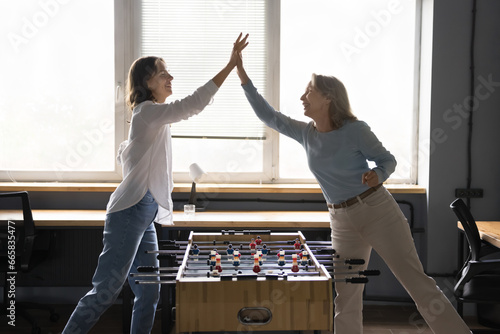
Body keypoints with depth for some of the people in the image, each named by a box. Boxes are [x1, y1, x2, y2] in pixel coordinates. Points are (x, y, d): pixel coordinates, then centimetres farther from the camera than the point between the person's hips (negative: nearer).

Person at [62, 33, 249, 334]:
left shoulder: (152, 117, 19)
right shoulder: (148, 112, -10)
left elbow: (125, 153, 29)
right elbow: (195, 103, -21)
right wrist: (230, 65, -21)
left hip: (144, 216, 10)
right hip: (131, 213, -10)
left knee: (149, 294, 10)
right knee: (105, 292, -9)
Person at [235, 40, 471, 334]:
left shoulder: (355, 130, -11)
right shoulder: (305, 133, 5)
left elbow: (387, 160, -2)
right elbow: (268, 115, 11)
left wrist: (377, 175, -26)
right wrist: (243, 75, 7)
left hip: (378, 210, -5)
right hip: (343, 222, 5)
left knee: (417, 282, -5)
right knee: (345, 296, 6)